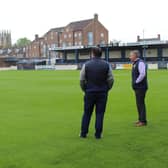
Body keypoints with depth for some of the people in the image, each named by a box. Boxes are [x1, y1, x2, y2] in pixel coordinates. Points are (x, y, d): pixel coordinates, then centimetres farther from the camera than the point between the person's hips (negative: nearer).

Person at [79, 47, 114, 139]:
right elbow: (111, 80, -1)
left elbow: (82, 80, -2)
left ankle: (83, 133, 15)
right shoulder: (107, 65, -2)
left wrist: (85, 89, 13)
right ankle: (98, 134, 7)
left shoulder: (86, 65, -4)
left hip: (89, 92, 0)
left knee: (87, 113, 10)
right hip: (102, 93, 0)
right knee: (100, 113, 6)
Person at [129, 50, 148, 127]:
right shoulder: (135, 64, 14)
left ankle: (143, 121, 1)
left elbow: (142, 74, -26)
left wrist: (136, 82, -17)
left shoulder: (140, 63, -16)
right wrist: (135, 82, 12)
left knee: (141, 104, -5)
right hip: (137, 87, 10)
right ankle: (140, 119, 25)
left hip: (141, 87, -10)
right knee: (139, 104, 15)